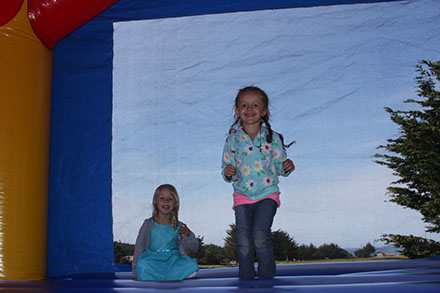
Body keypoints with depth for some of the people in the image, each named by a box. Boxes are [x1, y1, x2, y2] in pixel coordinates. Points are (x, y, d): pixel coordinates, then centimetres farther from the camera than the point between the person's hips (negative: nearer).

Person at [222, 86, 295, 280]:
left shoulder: (272, 138, 3)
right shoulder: (232, 140, 3)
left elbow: (280, 166, 9)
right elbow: (227, 167, 7)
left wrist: (286, 167, -14)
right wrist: (228, 173, -16)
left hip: (267, 194, -1)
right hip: (242, 196, 1)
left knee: (260, 234, -17)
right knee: (243, 242, -2)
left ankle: (267, 276, 2)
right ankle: (246, 280, 16)